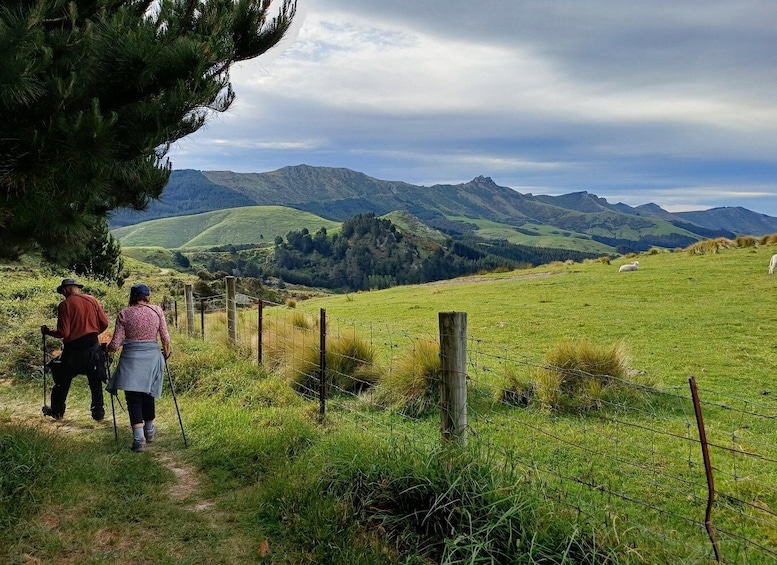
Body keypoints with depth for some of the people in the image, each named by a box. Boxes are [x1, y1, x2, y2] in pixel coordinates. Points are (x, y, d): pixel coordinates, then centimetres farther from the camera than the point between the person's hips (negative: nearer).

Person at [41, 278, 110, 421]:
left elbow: (63, 333, -14)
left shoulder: (65, 305, -11)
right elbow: (104, 323, 2)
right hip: (93, 347, 3)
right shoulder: (92, 300, 1)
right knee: (95, 382, 12)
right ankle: (98, 412, 16)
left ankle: (57, 411, 29)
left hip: (74, 348, -3)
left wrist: (47, 331, 3)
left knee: (63, 381, 16)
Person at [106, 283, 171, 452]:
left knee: (133, 398, 0)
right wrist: (166, 352, 19)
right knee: (148, 394, 19)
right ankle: (149, 430, 33)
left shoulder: (124, 314, -4)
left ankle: (139, 438, -11)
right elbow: (165, 338, 0)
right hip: (152, 357, 2)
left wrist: (107, 349, 17)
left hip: (131, 358, -2)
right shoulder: (157, 311, -1)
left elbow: (115, 344, -5)